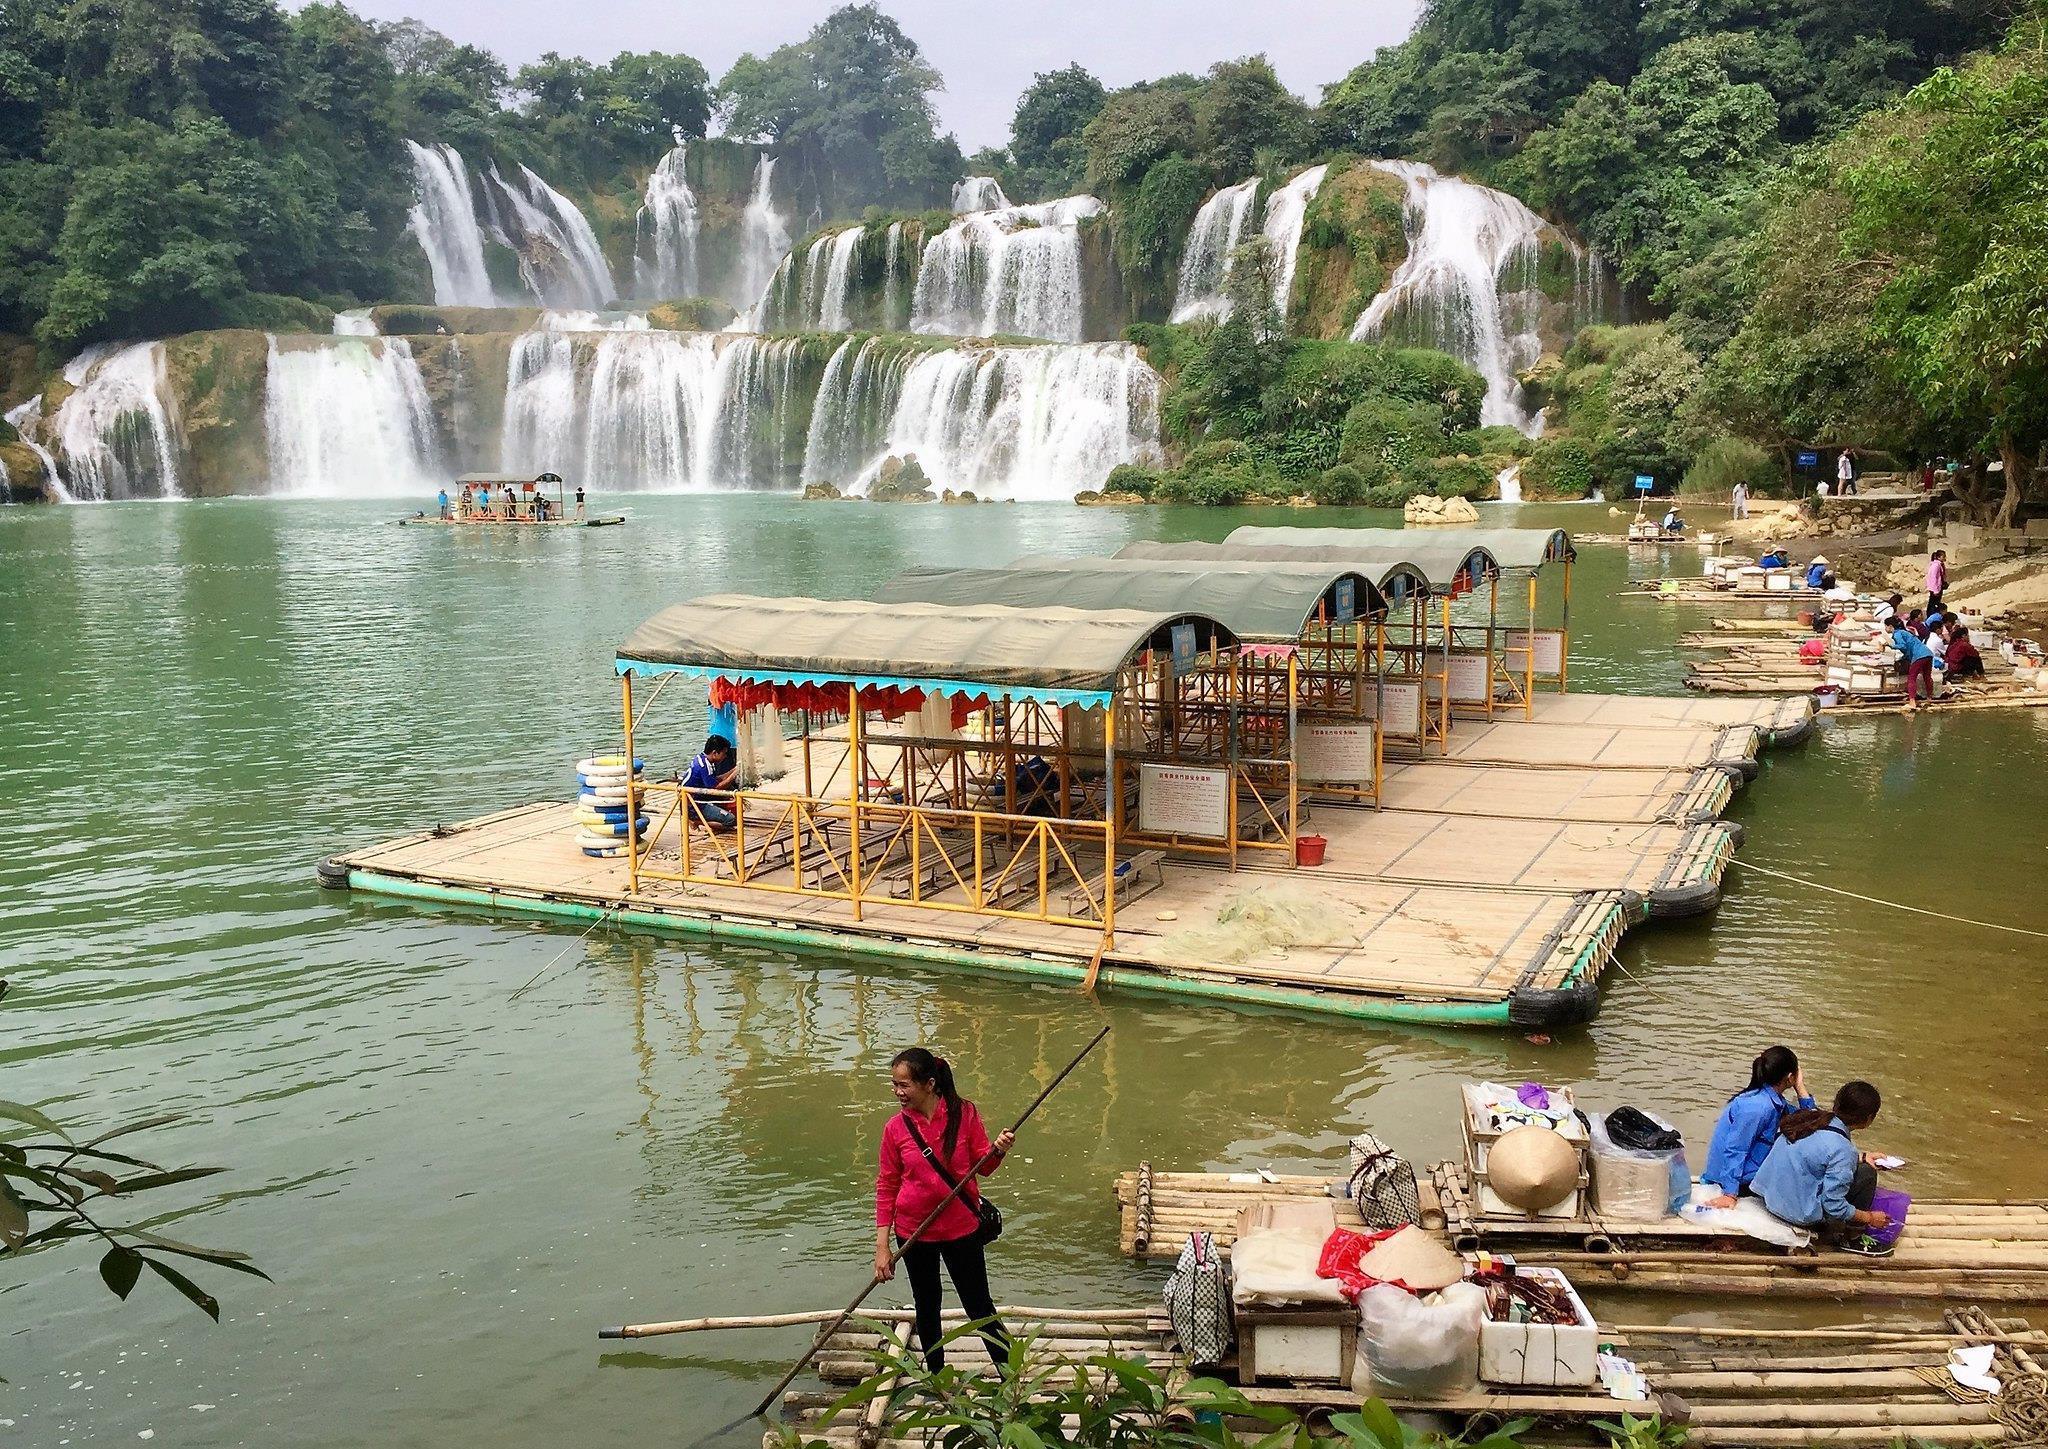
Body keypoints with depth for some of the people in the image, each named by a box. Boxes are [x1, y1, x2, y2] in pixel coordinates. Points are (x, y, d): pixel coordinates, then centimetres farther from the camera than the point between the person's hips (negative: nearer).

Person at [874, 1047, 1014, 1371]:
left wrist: (998, 1151, -23)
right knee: (926, 1308, 16)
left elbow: (982, 1167, 0)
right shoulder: (896, 1128, -8)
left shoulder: (964, 1113, -11)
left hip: (962, 1227, -2)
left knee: (980, 1307, 5)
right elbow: (886, 1187, -1)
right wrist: (882, 1245, -5)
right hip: (914, 1232, 2)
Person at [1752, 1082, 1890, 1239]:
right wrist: (1870, 1218, -2)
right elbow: (1834, 1207, -18)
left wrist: (1860, 1156, 22)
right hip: (1799, 1213, -8)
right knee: (1866, 1172, 1)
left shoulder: (1808, 1116, -1)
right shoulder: (1842, 1149, -22)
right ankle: (1850, 1235, 11)